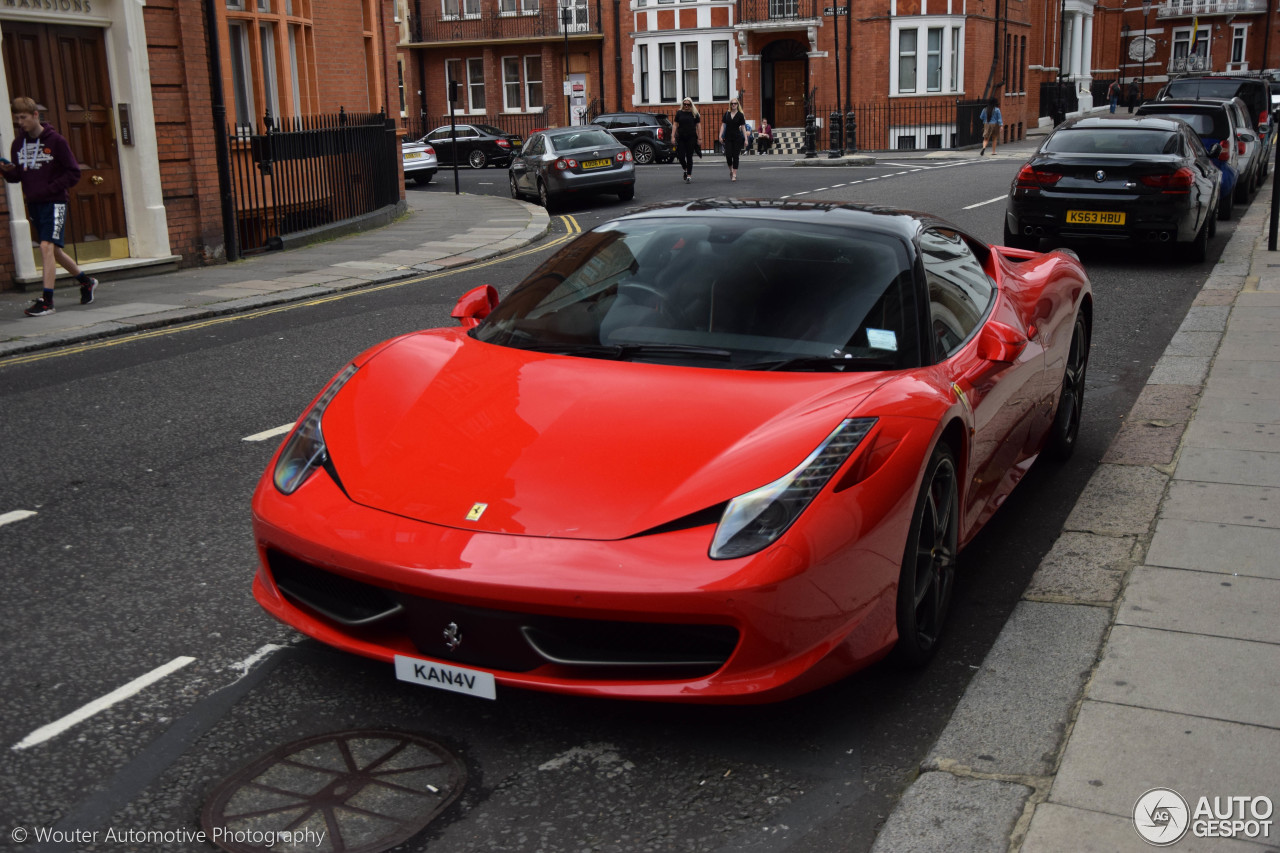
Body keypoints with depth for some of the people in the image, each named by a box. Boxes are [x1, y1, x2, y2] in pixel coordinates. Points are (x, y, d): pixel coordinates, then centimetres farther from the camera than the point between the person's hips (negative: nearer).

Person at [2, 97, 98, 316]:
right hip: (33, 205, 7)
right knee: (54, 251, 14)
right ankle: (86, 281, 34)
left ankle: (46, 300, -17)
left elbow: (74, 172, -7)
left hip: (54, 203, -6)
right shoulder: (18, 144, 8)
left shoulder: (55, 140, -8)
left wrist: (50, 189, -16)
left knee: (47, 247, -17)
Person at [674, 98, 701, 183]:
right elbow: (675, 125, 8)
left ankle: (689, 175, 6)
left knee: (689, 157, -1)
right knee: (681, 156, -3)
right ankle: (685, 170, 25)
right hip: (681, 138, 1)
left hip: (691, 138, -1)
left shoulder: (694, 114, 4)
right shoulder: (679, 113, 7)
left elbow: (698, 126, 4)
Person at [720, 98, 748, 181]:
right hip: (728, 138, 2)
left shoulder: (740, 115, -1)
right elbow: (723, 125, 8)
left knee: (735, 156, -2)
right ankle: (731, 170, 19)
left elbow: (743, 127, -1)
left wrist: (746, 139, -7)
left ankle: (734, 174, 2)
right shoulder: (727, 114, 6)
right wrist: (720, 135, -3)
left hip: (737, 138, -2)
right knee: (728, 155, -6)